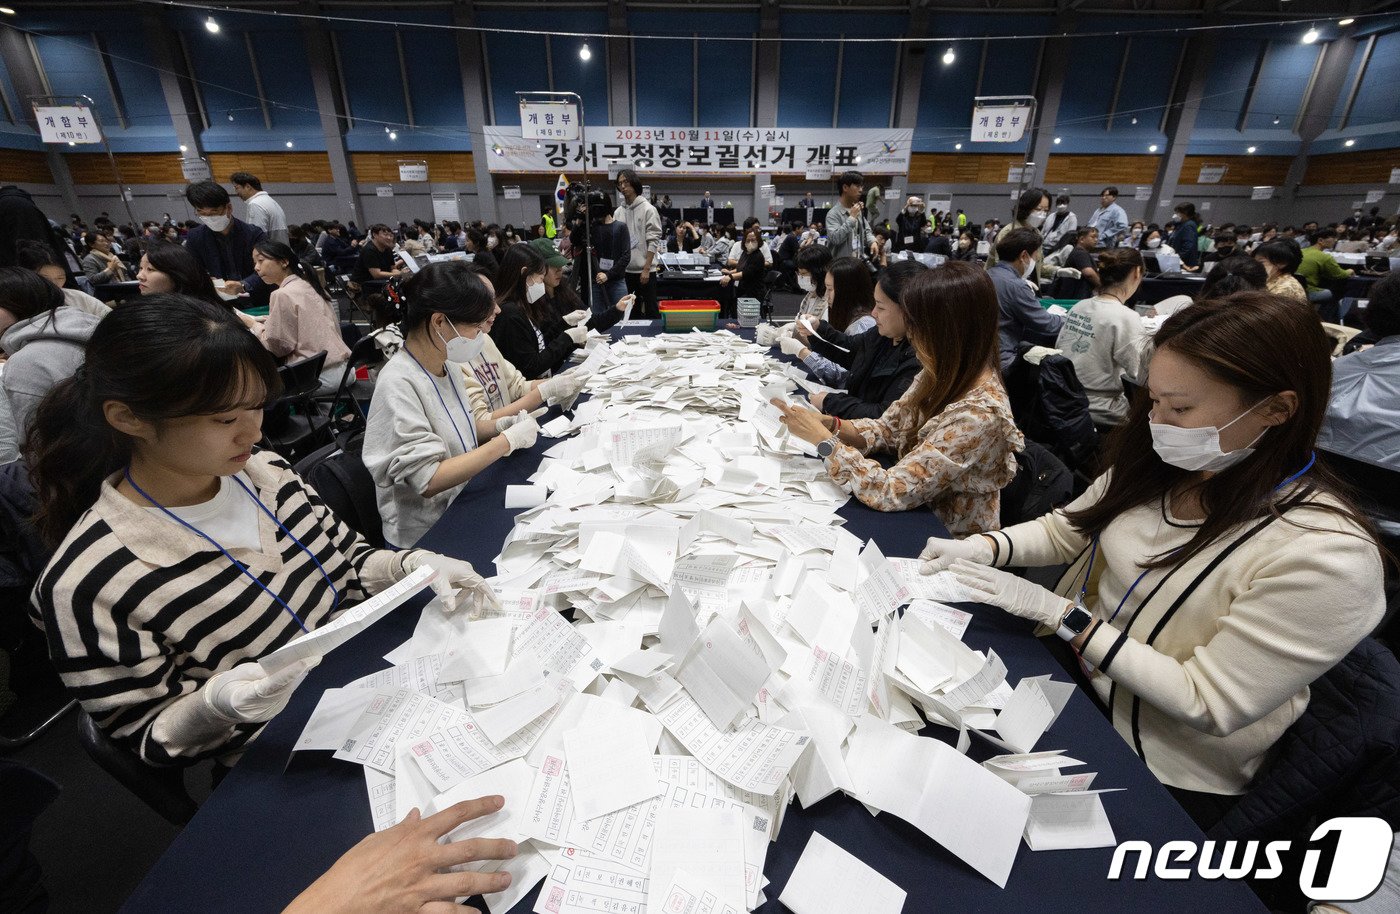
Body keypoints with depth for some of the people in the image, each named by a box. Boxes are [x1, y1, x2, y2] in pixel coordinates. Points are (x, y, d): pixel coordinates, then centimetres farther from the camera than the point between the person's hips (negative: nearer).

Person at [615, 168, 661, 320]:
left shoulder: (648, 209, -5)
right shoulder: (618, 212, 10)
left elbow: (653, 241, -10)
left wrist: (646, 269, -15)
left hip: (643, 270, -5)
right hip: (624, 270, 5)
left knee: (650, 310, 0)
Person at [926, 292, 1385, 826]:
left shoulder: (1328, 556, -24)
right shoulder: (1157, 466, -8)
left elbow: (1206, 702, -21)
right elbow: (1065, 529, 6)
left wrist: (1058, 613, -25)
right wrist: (985, 548, -13)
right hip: (1068, 670, 5)